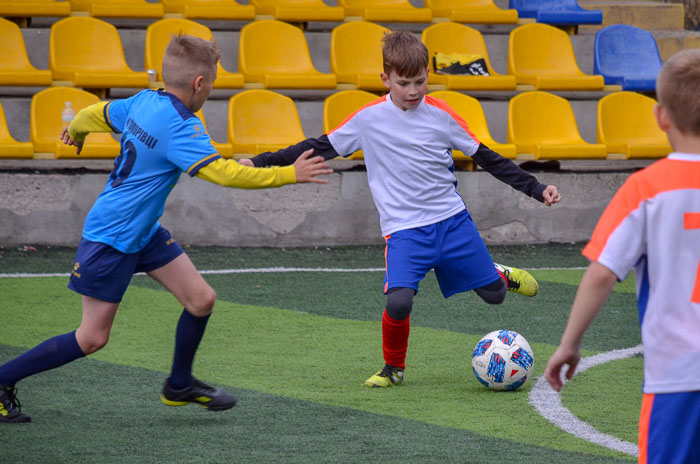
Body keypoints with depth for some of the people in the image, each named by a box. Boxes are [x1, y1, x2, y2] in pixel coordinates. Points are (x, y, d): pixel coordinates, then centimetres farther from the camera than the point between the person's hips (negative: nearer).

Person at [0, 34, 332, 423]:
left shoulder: (144, 102, 0)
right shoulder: (180, 126, -26)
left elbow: (97, 113, 18)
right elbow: (224, 172, -32)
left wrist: (76, 131, 41)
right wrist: (289, 175, -27)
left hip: (144, 231, 9)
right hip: (111, 238, -9)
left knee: (201, 299, 6)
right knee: (92, 338, -3)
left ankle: (180, 385, 26)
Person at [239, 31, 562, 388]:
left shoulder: (441, 114, -2)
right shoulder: (368, 118, -4)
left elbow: (485, 157, 6)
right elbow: (321, 148, 5)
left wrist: (536, 188, 3)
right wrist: (261, 163, 2)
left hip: (452, 219, 2)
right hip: (404, 228, -2)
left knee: (493, 294, 5)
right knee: (399, 302, -23)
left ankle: (500, 275, 44)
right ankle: (393, 368, 5)